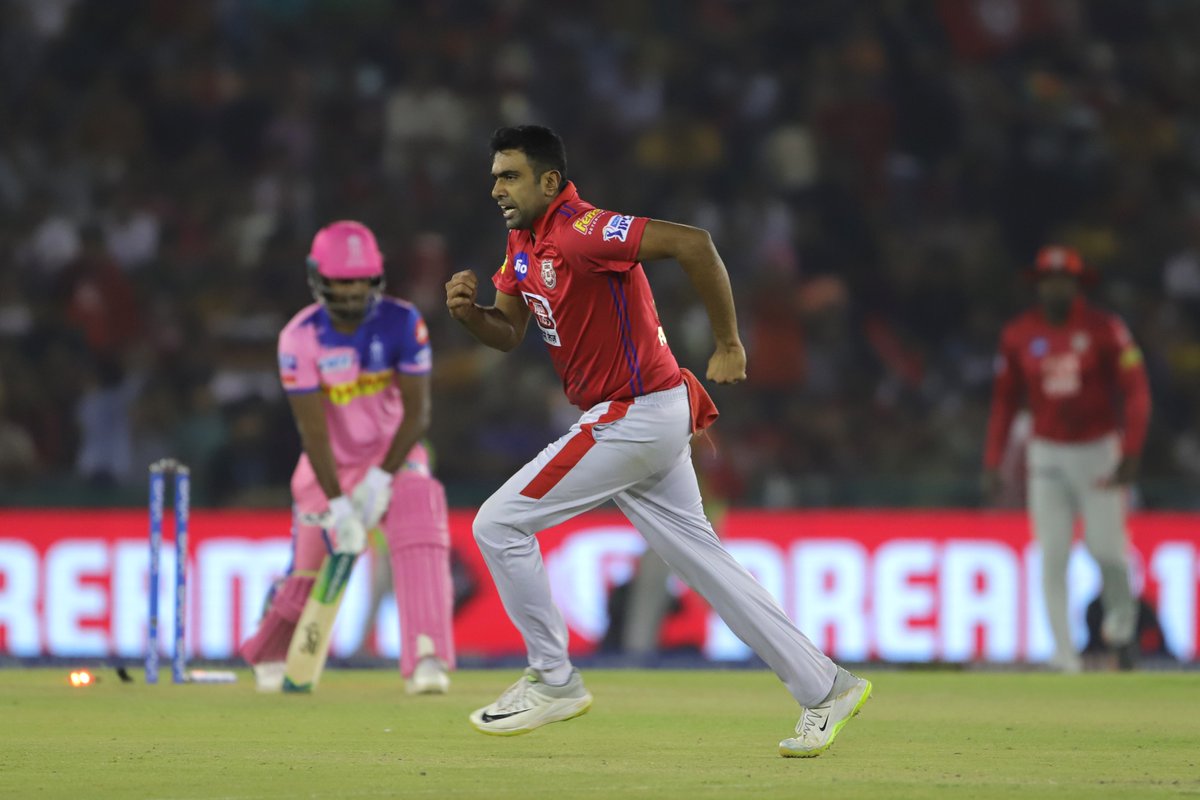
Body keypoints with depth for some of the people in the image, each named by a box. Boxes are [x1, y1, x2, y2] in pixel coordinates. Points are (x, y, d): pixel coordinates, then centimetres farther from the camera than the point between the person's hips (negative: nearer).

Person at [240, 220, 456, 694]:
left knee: (421, 537, -26)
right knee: (312, 567, 2)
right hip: (330, 465, 0)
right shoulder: (301, 338, -17)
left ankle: (426, 661, -30)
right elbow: (312, 428, -19)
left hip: (392, 455, 0)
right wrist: (337, 505, -23)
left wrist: (382, 478, -23)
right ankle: (268, 656, 32)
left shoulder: (402, 323, -15)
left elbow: (416, 411, -14)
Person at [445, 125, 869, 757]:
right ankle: (825, 688, 14)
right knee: (697, 555, 11)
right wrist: (468, 311, -6)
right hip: (645, 421, 10)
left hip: (636, 418, -10)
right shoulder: (524, 243, 10)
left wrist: (728, 344, -25)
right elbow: (507, 333, 17)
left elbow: (690, 243, -31)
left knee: (500, 525, -6)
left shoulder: (580, 232, -21)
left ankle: (553, 681, 4)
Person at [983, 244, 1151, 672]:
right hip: (1047, 455, 2)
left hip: (1098, 450, -2)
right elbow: (1004, 400, 7)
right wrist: (992, 462, 0)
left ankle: (1122, 623, 26)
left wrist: (1130, 455, -18)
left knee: (1106, 548, -4)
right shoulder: (1018, 335, 0)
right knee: (1052, 556, -4)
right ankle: (1064, 655, -2)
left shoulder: (1105, 329, -8)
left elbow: (1136, 392, -8)